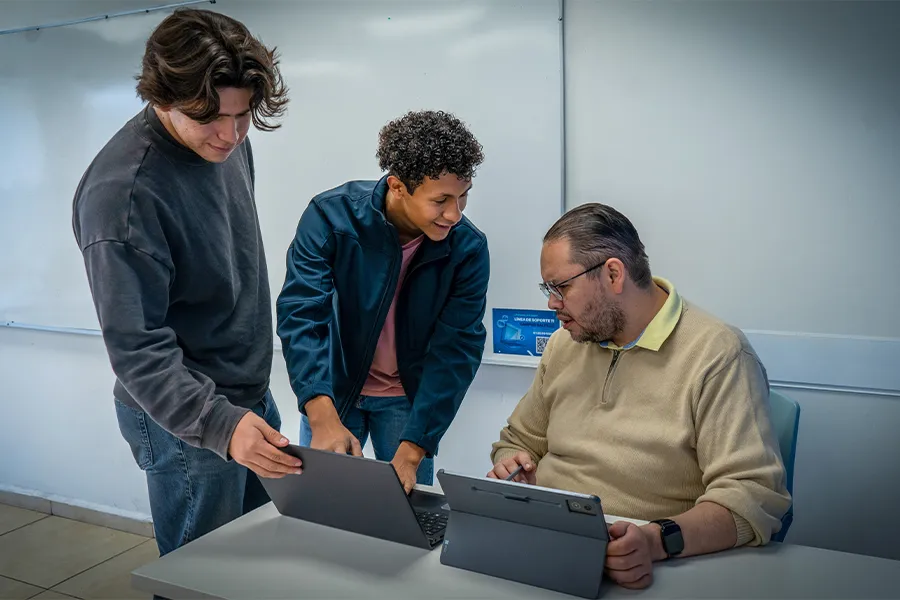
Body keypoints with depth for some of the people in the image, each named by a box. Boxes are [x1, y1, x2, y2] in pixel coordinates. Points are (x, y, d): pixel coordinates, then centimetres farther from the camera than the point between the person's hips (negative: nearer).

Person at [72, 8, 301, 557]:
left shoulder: (226, 141, -2)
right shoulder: (122, 193, -28)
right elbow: (137, 348, -27)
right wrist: (219, 423, -38)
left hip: (252, 394, 8)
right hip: (187, 417, -8)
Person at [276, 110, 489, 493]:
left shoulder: (468, 248, -19)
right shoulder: (332, 216, -22)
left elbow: (455, 351, -20)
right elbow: (301, 316, -28)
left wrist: (412, 452, -27)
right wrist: (323, 417, -41)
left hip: (409, 397, 1)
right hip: (333, 388, 0)